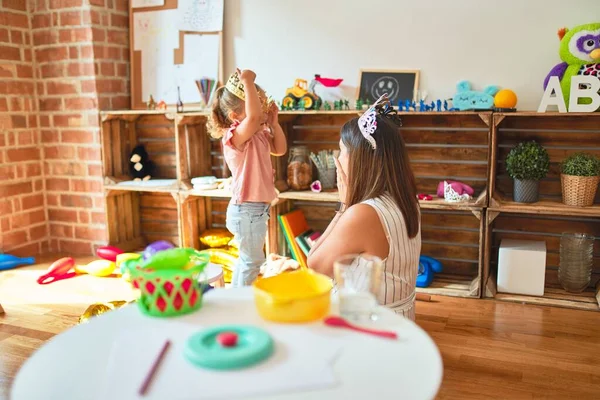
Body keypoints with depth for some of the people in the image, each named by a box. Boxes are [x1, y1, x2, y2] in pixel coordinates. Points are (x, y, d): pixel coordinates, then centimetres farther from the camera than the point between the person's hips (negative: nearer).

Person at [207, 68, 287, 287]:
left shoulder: (260, 134, 7)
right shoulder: (235, 136, -23)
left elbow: (280, 149, 14)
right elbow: (253, 117, -42)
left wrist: (273, 122, 4)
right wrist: (247, 82, -35)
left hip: (257, 207, 10)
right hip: (247, 210, -10)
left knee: (247, 258, 24)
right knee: (253, 260, 3)